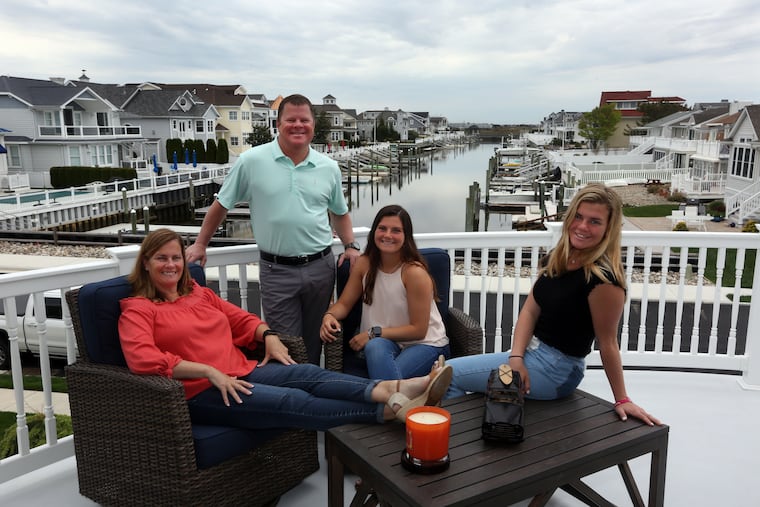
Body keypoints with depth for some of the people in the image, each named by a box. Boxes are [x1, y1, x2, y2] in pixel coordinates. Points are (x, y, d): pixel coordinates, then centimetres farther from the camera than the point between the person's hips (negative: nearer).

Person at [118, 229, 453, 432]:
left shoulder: (199, 293, 21)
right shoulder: (137, 310, 1)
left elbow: (242, 319, 26)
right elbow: (143, 360, -16)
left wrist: (268, 336, 3)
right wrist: (210, 372, -21)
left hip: (241, 373, 7)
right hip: (201, 392, -6)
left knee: (309, 374, -21)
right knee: (292, 402, -26)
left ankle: (396, 390, -42)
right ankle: (392, 410, -40)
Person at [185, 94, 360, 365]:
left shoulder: (329, 167, 6)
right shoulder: (252, 161, -4)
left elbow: (340, 213, 19)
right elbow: (221, 205, 6)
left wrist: (351, 246, 5)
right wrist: (200, 245, 8)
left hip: (321, 266, 3)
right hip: (276, 270, -3)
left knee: (314, 342, 14)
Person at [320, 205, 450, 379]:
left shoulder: (414, 272, -17)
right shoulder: (364, 264, -2)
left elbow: (418, 330, -14)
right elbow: (344, 304, 4)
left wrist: (374, 333, -18)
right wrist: (329, 316, -18)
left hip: (425, 344, -4)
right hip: (387, 341, 4)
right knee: (375, 347, -32)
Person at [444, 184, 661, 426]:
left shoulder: (603, 278, -22)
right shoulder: (555, 259, 3)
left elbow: (607, 343, -14)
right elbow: (530, 310, 0)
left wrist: (622, 400, -5)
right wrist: (516, 357, -13)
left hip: (555, 368, -8)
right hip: (532, 351, 8)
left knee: (450, 372, -9)